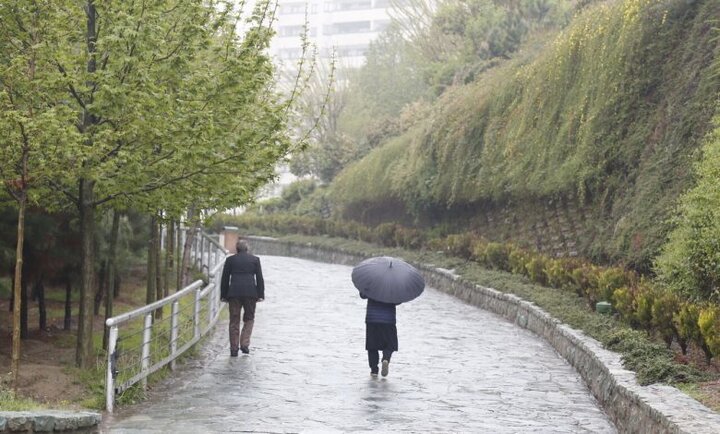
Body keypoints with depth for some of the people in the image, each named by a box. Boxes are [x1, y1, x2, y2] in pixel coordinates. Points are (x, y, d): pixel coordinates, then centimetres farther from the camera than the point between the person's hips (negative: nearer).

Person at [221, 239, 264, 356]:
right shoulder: (255, 259, 8)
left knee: (234, 321, 6)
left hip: (234, 292, 0)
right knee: (249, 318, 13)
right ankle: (244, 344, -2)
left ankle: (234, 349, 6)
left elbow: (225, 279, 7)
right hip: (250, 293, 0)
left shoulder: (230, 260, 8)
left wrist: (223, 295, 11)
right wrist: (261, 294, 6)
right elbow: (259, 278, 5)